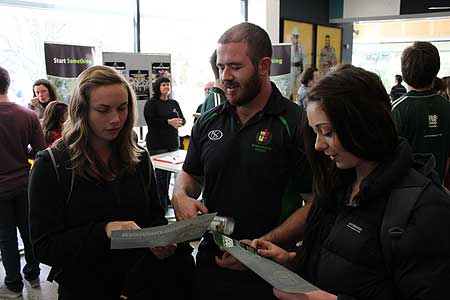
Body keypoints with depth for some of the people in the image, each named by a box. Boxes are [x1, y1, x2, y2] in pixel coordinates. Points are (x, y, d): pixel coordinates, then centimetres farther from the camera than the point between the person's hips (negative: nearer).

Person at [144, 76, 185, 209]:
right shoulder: (151, 103, -1)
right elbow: (150, 121, -12)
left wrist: (179, 122, -8)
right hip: (157, 144, -5)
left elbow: (183, 119, 16)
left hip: (173, 142, 5)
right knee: (160, 173, -7)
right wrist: (169, 122, -17)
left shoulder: (174, 103, 17)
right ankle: (161, 203, 0)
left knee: (169, 172, 6)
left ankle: (166, 199, 17)